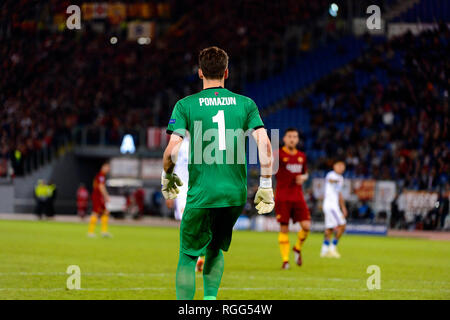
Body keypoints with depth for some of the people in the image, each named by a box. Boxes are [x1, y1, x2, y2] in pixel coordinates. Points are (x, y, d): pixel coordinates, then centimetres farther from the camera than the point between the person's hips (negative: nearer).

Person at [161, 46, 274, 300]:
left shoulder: (186, 105, 0)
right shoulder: (245, 104, 6)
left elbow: (173, 148, -8)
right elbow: (264, 143, -3)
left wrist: (167, 177, 10)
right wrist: (266, 185, 2)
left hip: (201, 194, -2)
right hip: (235, 194, 3)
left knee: (188, 255, 8)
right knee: (216, 249, 24)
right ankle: (211, 299, 10)